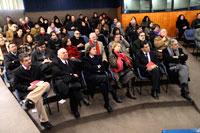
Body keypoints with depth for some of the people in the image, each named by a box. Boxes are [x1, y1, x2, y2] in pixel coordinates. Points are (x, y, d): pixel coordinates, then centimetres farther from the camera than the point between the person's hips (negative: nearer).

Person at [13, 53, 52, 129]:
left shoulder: (36, 68, 12)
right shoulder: (17, 72, 1)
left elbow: (41, 77, 19)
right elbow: (16, 85, -3)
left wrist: (40, 83, -5)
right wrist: (28, 88, -17)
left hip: (38, 89, 5)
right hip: (25, 92, -4)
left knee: (46, 84, -31)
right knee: (38, 98, -38)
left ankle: (29, 101, -45)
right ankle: (44, 121, -27)